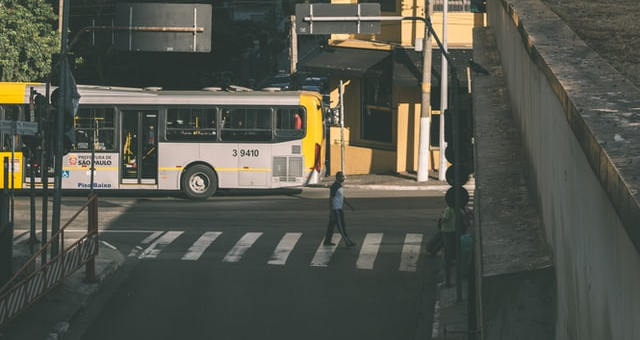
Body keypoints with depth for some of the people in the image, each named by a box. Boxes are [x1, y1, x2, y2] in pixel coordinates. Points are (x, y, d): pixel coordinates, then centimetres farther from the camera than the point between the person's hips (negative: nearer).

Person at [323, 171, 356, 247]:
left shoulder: (339, 186, 13)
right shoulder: (334, 186, -19)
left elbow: (343, 198, 22)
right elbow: (330, 199, -20)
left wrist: (350, 206, 21)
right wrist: (331, 211, -23)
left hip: (338, 209, 10)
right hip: (336, 210, -10)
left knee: (331, 225, 12)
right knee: (341, 226, -7)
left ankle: (327, 241, 17)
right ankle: (347, 242, -5)